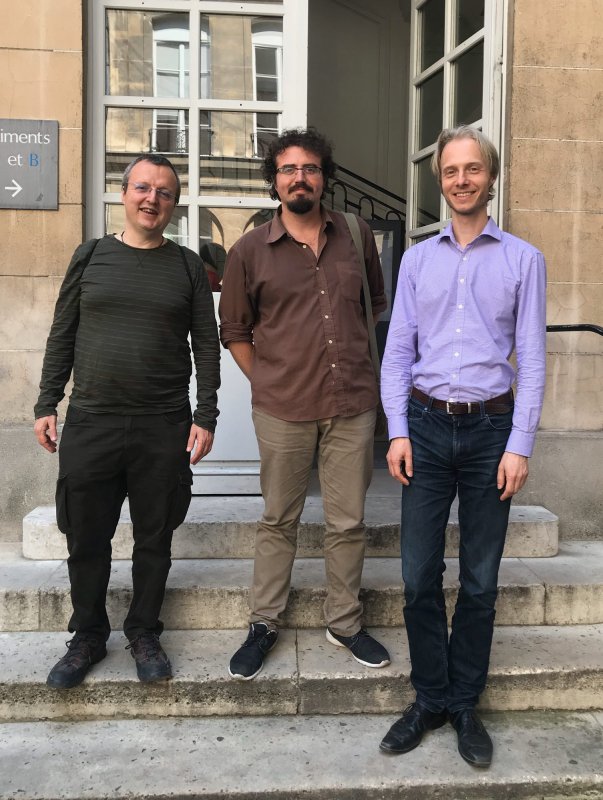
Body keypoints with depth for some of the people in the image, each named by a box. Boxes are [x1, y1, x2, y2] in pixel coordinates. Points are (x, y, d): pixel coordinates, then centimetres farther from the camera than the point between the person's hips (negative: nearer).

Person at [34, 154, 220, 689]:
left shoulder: (188, 267, 5)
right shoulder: (90, 256, 8)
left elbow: (207, 345, 4)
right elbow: (62, 335, 9)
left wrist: (206, 417, -3)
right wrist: (47, 404, 4)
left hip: (164, 427, -1)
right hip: (89, 423, 1)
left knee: (154, 539, 9)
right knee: (87, 539, 9)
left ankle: (144, 634, 28)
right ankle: (88, 638, 28)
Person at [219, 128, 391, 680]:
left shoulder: (356, 236, 6)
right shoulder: (250, 251, 0)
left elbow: (377, 307, 17)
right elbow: (234, 331, 7)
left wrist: (369, 376, 13)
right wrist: (268, 383, 1)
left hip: (353, 407, 2)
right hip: (282, 412, -1)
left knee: (348, 523, 10)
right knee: (279, 521, 11)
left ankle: (345, 623, 28)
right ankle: (264, 624, 27)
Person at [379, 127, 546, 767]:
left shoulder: (523, 259, 5)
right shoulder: (418, 259, 10)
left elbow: (531, 357, 0)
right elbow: (398, 351, 7)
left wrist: (519, 444, -7)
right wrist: (397, 431, -2)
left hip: (491, 428, -1)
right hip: (426, 426, 2)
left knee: (480, 580, 8)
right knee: (419, 575, 4)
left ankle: (464, 703, 25)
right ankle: (429, 698, 22)